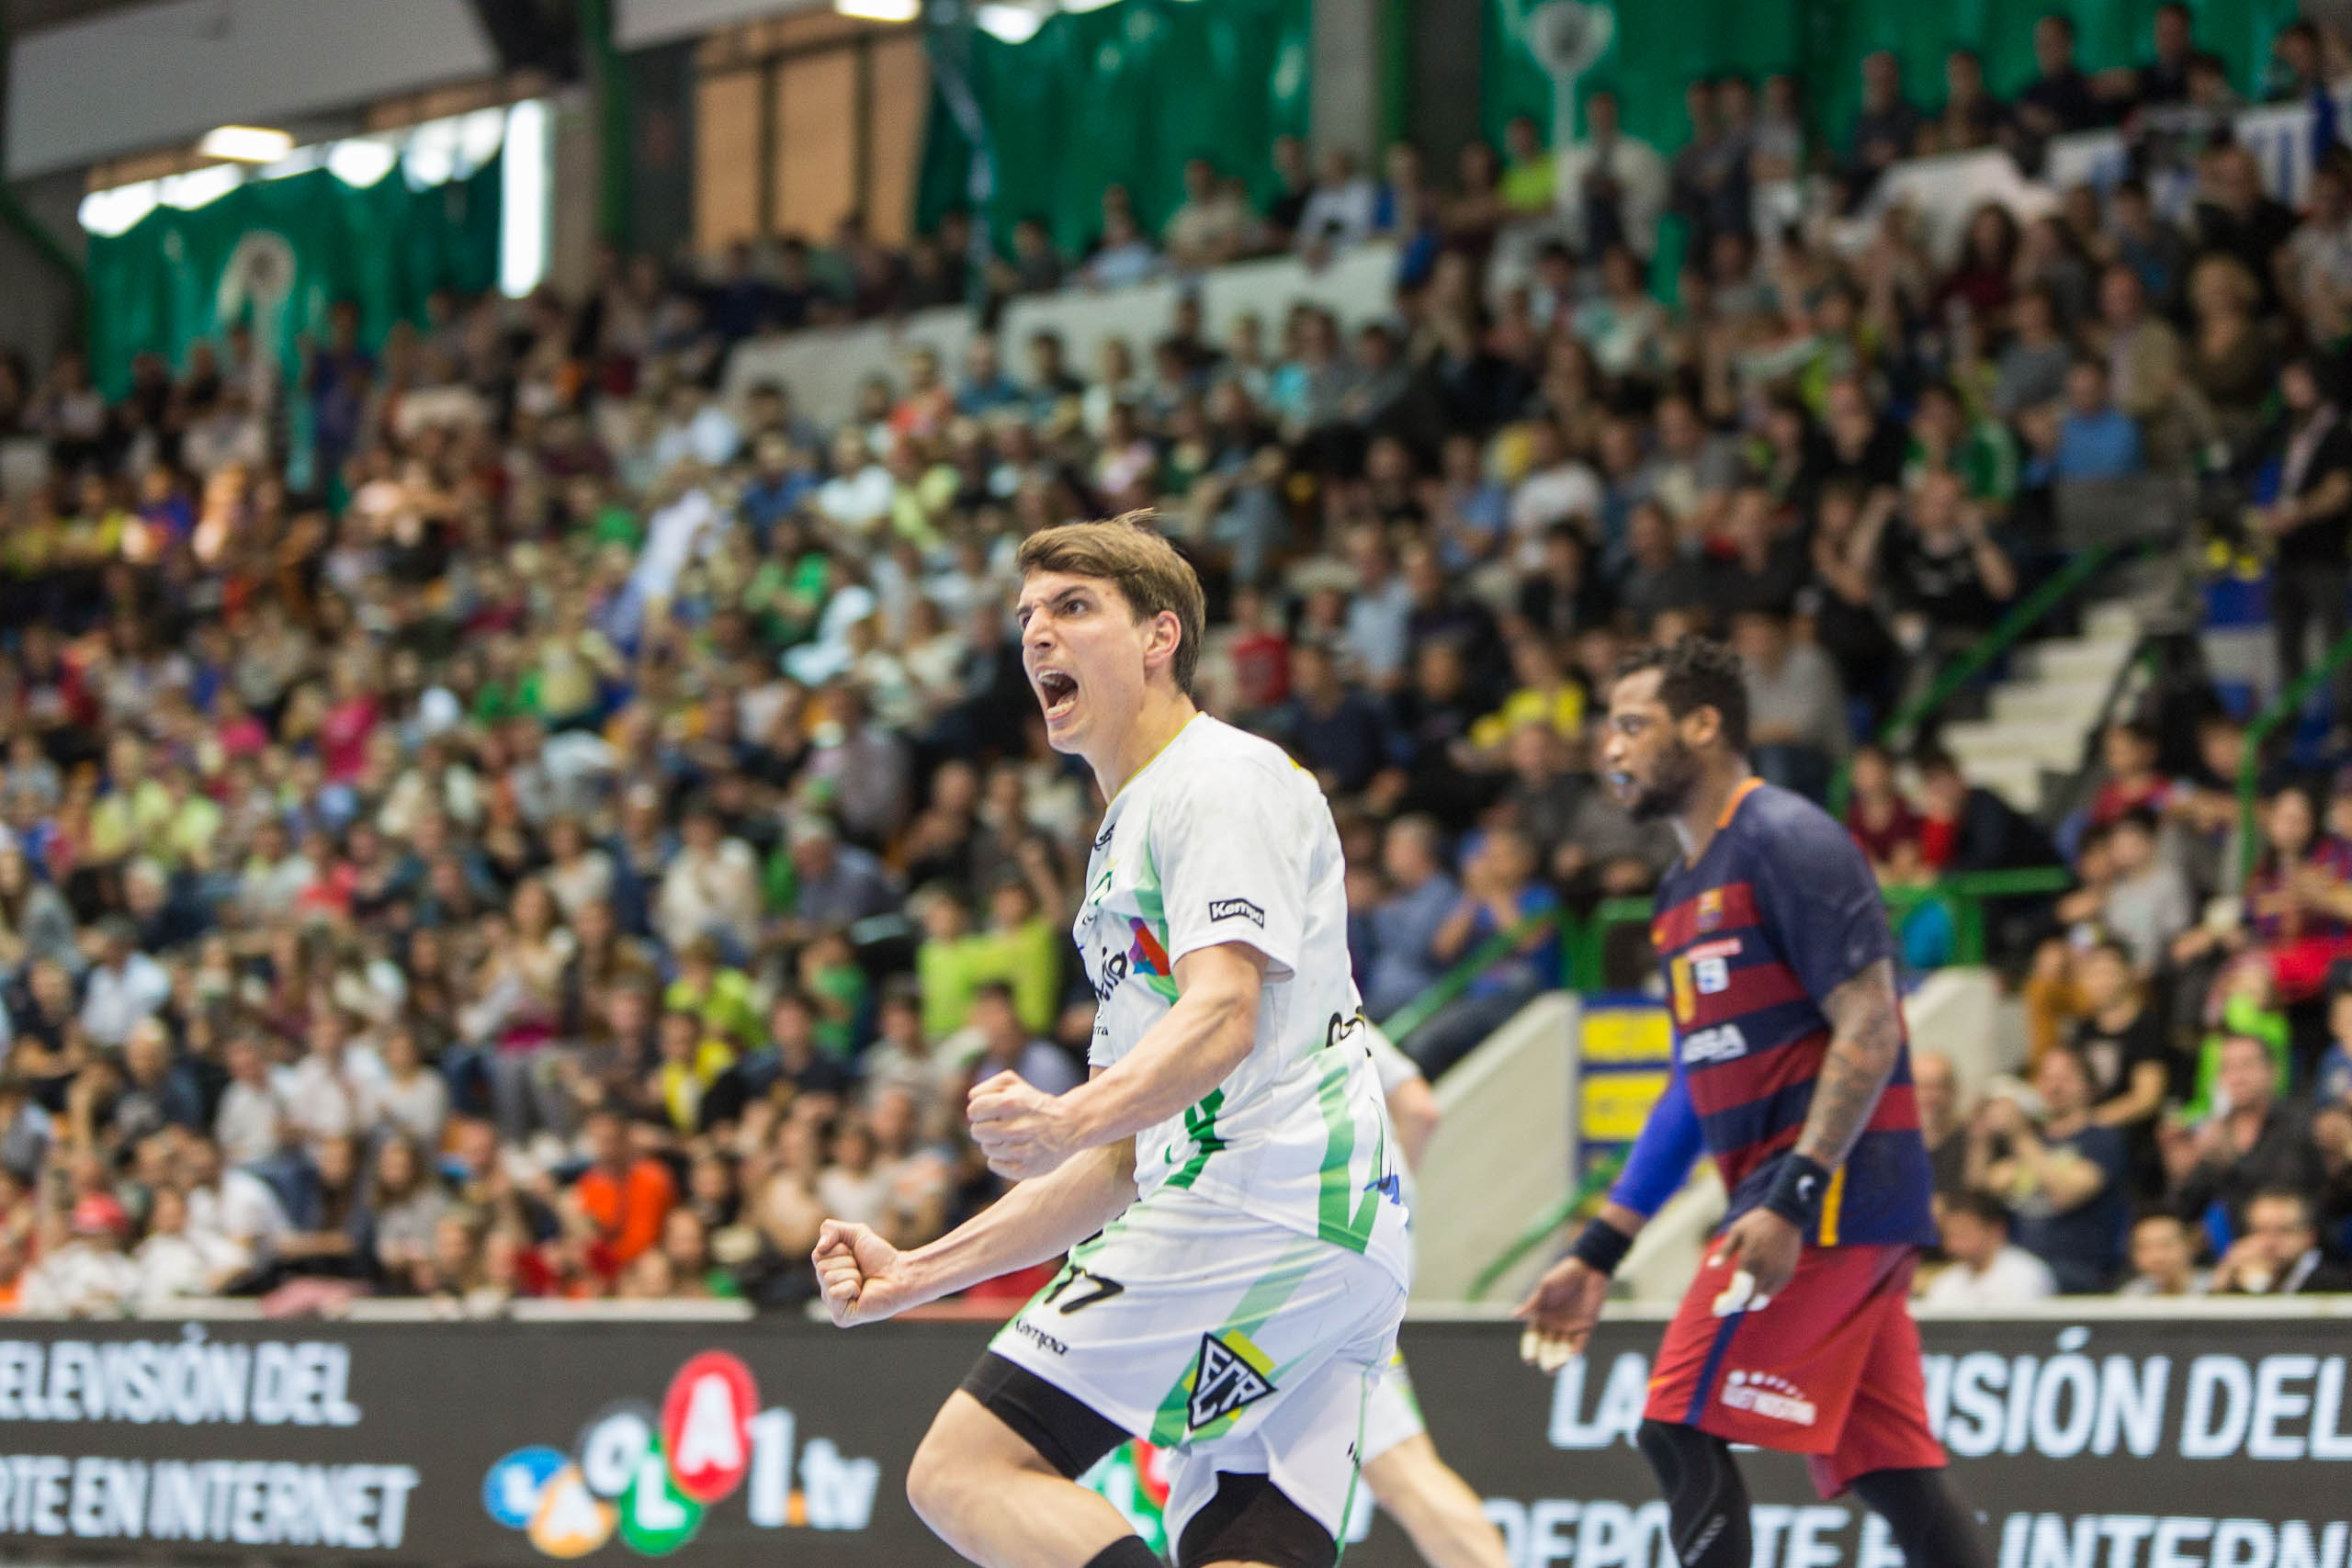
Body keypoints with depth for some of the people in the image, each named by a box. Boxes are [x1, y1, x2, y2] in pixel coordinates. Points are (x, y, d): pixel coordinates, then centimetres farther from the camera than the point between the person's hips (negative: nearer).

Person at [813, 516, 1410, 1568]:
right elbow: (1128, 1157, 30)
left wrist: (1068, 1122, -36)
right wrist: (916, 1276, 25)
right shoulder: (1125, 842, 30)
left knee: (965, 1471, -13)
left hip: (1262, 1200, -10)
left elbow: (1222, 1017, -18)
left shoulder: (1223, 780, 0)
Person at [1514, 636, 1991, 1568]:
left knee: (1680, 1430, -11)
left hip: (1833, 1189, -9)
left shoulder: (1788, 841, -8)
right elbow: (1699, 1087, 25)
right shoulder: (1684, 894, 21)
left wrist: (1792, 1196, -24)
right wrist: (1598, 1253, 21)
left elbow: (1869, 1032, -16)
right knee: (1893, 1476, 4)